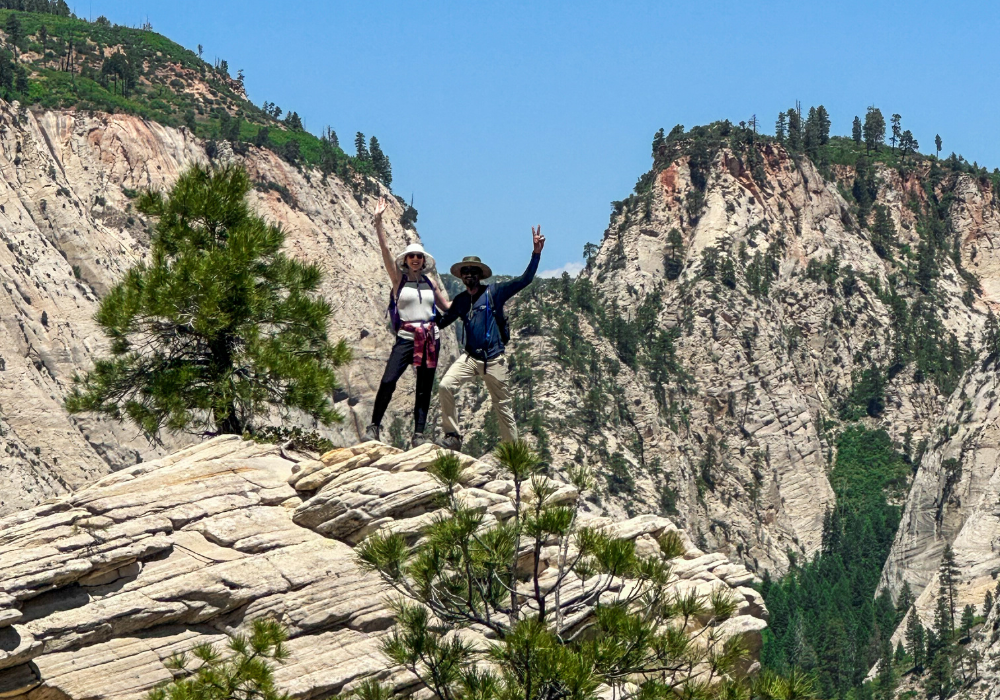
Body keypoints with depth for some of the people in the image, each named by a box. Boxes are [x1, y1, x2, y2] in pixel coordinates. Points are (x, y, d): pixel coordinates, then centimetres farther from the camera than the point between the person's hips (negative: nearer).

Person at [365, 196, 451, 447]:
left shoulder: (430, 284, 14)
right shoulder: (398, 279, 4)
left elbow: (447, 306, 25)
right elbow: (385, 250, -6)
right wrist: (378, 221, -13)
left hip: (430, 337, 4)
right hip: (406, 337, -4)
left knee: (425, 388, 3)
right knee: (388, 380, -17)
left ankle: (419, 434, 7)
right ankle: (374, 426, -6)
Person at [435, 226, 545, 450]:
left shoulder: (494, 292, -3)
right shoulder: (460, 301, 10)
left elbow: (525, 280, -8)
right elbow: (442, 321, 21)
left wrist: (536, 254, -20)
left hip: (494, 359, -3)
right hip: (470, 357, 3)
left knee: (503, 406, 3)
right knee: (445, 386, -20)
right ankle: (452, 435, -12)